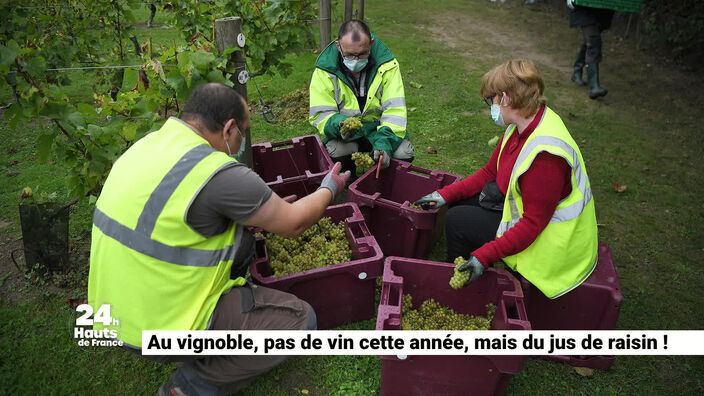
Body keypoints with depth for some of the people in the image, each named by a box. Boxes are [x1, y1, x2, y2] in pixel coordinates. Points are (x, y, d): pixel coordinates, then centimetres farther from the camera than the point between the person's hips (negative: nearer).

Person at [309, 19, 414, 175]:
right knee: (337, 153, -33)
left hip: (379, 128, 1)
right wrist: (338, 124, -36)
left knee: (404, 154, -25)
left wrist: (385, 142, -36)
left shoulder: (387, 64, -11)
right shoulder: (325, 70, -12)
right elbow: (320, 114, -11)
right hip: (345, 134, -1)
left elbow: (395, 110, -17)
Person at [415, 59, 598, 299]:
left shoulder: (544, 152, -33)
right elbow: (490, 173, 7)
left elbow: (533, 223, -30)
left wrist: (484, 256, -31)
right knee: (460, 202, 8)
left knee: (457, 221, -11)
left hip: (547, 238, -9)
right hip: (526, 209, 9)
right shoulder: (522, 127, -3)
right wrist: (446, 194, 1)